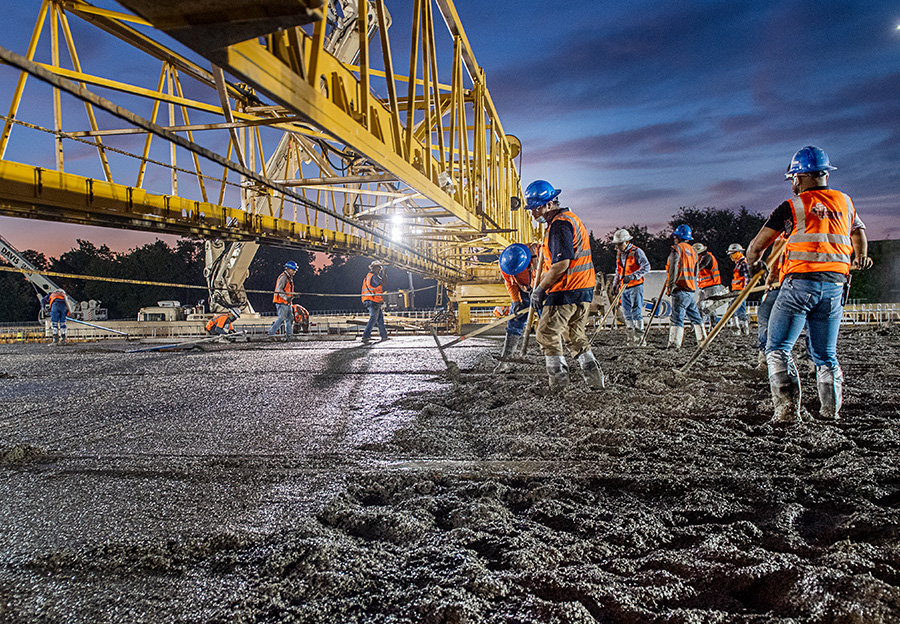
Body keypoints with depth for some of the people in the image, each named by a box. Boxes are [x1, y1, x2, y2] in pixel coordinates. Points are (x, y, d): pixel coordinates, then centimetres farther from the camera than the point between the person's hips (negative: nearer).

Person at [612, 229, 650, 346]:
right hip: (624, 287, 7)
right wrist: (615, 283, 21)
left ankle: (640, 336, -7)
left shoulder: (637, 251, -8)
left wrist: (632, 276, -27)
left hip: (635, 286, -7)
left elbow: (646, 267, -18)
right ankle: (630, 337, 14)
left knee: (636, 311, -11)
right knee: (626, 312, 7)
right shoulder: (619, 253, 15)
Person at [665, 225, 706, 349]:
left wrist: (670, 286, -10)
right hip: (692, 289, 8)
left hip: (680, 289, -8)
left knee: (677, 316, -11)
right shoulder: (692, 251, 18)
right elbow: (695, 273, 21)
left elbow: (673, 269, -14)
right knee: (694, 315, 16)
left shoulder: (677, 249, -7)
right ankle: (702, 340, 22)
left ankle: (675, 343, -15)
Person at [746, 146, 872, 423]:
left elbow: (756, 247, -2)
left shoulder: (792, 206, -2)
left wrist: (754, 263, 19)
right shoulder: (845, 202, 13)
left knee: (778, 349, -1)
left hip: (800, 283, -5)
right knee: (826, 355, 14)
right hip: (834, 286, 5)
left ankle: (788, 409, -10)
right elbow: (859, 234, 34)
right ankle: (831, 410, 10)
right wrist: (860, 258, 52)